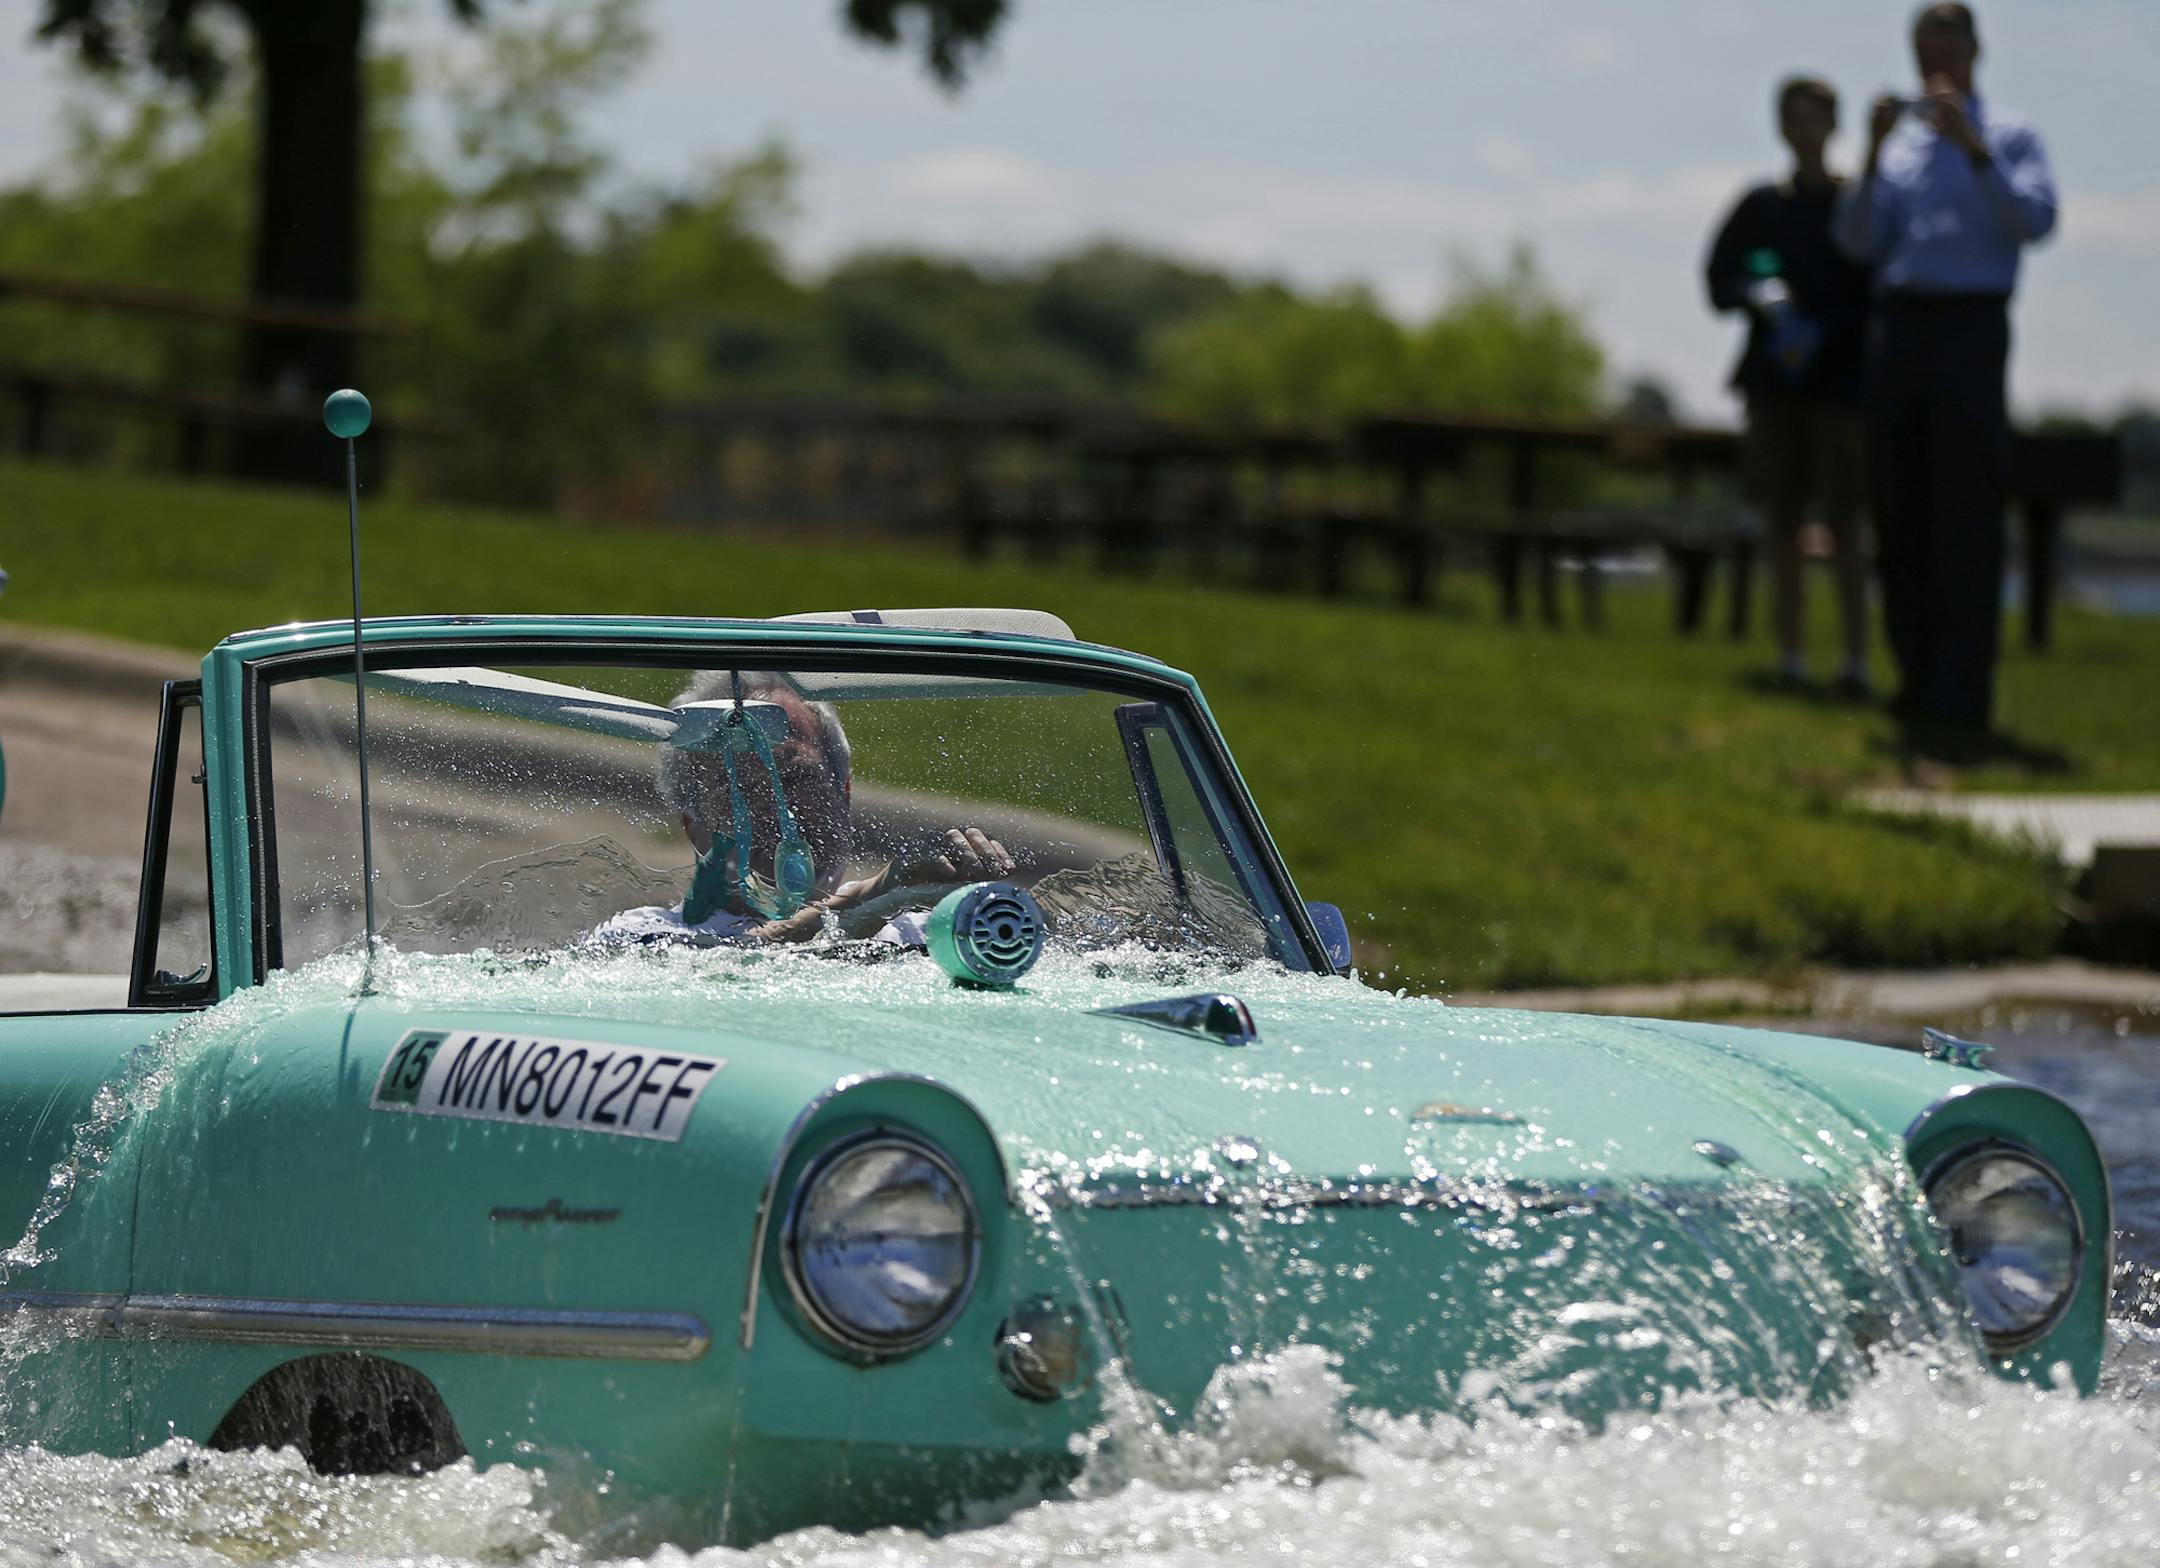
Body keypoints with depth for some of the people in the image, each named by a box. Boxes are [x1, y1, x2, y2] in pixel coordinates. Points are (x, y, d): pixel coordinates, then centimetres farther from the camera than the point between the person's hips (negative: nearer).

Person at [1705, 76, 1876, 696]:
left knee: (1842, 519, -10)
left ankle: (1857, 660, -11)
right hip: (1774, 378, 3)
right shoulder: (1762, 204, 10)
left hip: (1838, 382, -3)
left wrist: (1820, 333, -14)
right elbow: (1718, 279, 9)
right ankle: (1790, 655, 8)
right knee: (1783, 522, 4)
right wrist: (1759, 297, -12)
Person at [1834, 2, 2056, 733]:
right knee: (1898, 511, 5)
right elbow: (1858, 242, 7)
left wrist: (1973, 147, -17)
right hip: (1898, 325, 5)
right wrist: (1873, 154, -6)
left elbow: (2035, 221, -10)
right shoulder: (1900, 140, 17)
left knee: (1965, 515, -8)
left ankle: (1962, 693, -8)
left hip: (1970, 324, -5)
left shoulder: (2008, 137, 6)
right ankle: (1918, 679, 12)